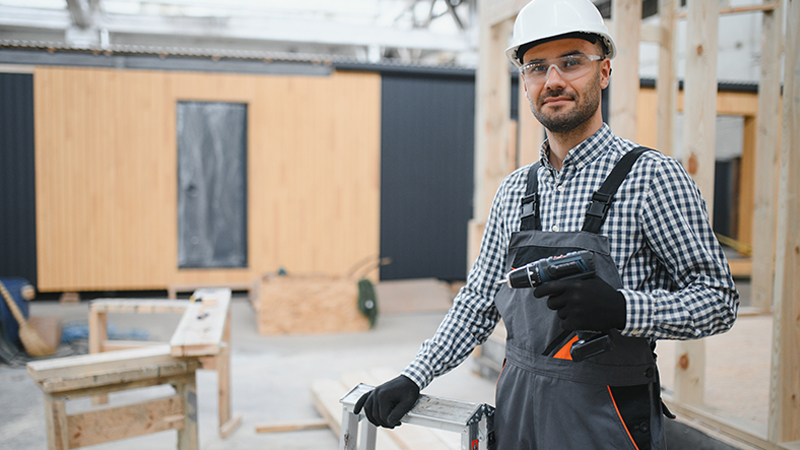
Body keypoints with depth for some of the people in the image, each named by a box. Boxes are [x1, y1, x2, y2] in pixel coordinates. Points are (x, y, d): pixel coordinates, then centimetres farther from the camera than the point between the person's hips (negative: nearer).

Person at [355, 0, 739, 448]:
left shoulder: (652, 176, -11)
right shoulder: (515, 189, 7)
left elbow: (719, 299, -10)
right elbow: (478, 301, 11)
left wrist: (621, 309, -27)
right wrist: (413, 378, 5)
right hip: (516, 407, 5)